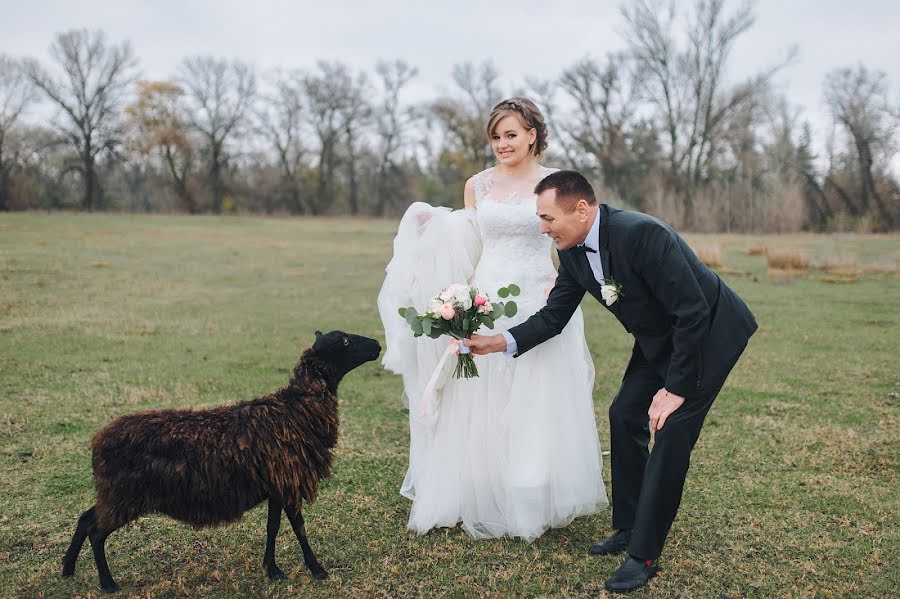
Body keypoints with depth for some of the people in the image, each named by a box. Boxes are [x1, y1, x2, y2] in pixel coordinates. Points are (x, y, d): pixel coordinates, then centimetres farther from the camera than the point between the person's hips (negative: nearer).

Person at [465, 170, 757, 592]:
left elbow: (693, 313, -31)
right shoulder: (573, 251, -9)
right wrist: (502, 341, -14)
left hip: (710, 332, -8)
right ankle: (628, 528, 22)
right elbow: (554, 316, 0)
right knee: (624, 416, 7)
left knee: (671, 431, -12)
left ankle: (644, 554, -4)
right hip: (659, 338, 8)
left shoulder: (642, 234, -34)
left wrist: (676, 388, -25)